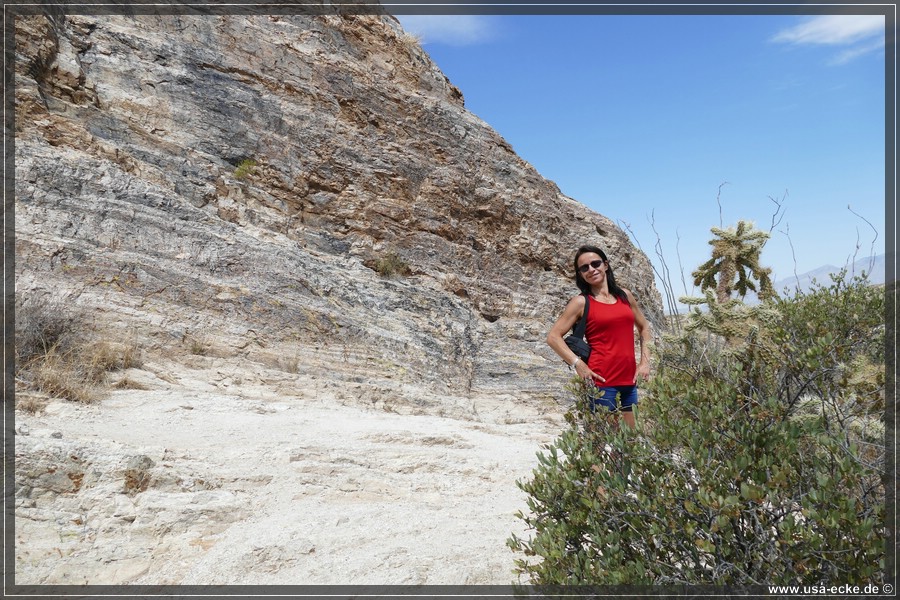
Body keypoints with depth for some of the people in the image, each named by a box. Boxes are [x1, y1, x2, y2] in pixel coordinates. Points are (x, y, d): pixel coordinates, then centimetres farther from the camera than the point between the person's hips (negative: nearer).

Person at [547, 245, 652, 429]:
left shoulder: (625, 295, 11)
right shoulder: (581, 302, -2)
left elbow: (644, 327, 23)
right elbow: (553, 337, -5)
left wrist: (645, 361, 10)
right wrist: (578, 364, -14)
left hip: (629, 379, 5)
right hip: (602, 380, -5)